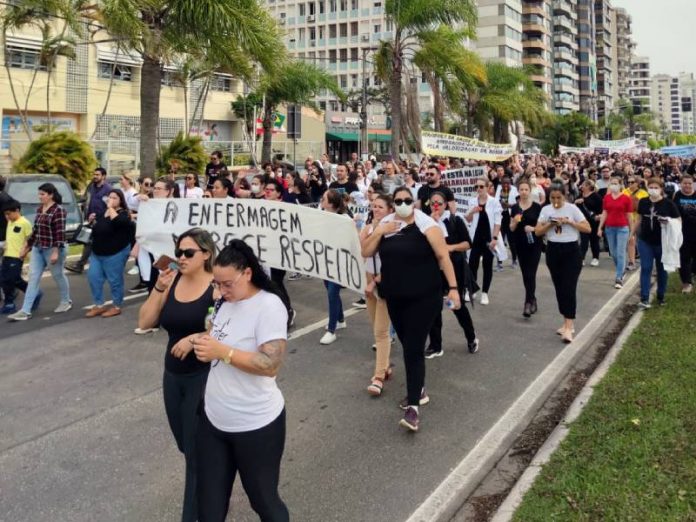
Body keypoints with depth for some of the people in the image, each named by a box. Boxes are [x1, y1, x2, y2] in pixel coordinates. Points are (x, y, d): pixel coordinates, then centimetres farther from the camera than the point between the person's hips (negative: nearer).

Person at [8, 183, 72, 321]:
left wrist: (55, 252, -24)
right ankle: (25, 311, 0)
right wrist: (27, 246, 20)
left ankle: (66, 302, 30)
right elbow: (35, 230, 18)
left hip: (53, 249, -8)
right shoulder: (39, 209, 10)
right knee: (33, 278, 2)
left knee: (58, 276, 8)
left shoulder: (58, 210, -15)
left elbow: (60, 233, -19)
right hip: (38, 249, 8)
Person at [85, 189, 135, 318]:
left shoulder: (123, 213, -9)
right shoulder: (103, 212, 13)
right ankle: (99, 305, 18)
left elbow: (118, 221, -35)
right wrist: (92, 221, 11)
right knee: (93, 277, 6)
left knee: (114, 280, 1)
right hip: (97, 253, 8)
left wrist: (110, 208, -25)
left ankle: (117, 307, 16)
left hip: (115, 253, -8)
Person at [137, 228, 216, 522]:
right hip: (172, 375, 6)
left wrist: (195, 338, -25)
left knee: (196, 452, 2)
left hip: (204, 377, -6)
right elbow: (145, 323, -1)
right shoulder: (170, 281, 0)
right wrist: (158, 289, -11)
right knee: (186, 446, 20)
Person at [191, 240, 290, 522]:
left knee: (263, 499, 14)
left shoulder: (269, 306, -19)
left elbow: (271, 364, -25)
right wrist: (201, 341, 2)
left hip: (255, 425, -7)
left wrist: (222, 352, -28)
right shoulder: (225, 301, 4)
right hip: (213, 419, 7)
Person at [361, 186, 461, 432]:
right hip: (395, 298, 6)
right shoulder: (385, 224, 6)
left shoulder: (425, 224, -10)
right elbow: (365, 252, 5)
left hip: (423, 297, -5)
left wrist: (453, 287, -16)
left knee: (414, 349, -9)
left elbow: (443, 256, -11)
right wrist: (379, 232, -10)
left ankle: (413, 406, -7)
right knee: (407, 346, 17)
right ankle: (418, 390, 35)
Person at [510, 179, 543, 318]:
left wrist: (533, 228, -22)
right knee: (525, 275, 11)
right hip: (520, 244, 4)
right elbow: (511, 228, 7)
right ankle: (533, 300, 26)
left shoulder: (537, 207, -5)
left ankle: (528, 304, -10)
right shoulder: (514, 208, 5)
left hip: (534, 244, -4)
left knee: (531, 274, -9)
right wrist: (515, 221, -12)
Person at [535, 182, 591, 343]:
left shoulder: (572, 208, -5)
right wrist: (550, 224, -14)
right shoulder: (545, 210, 4)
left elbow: (587, 228, -6)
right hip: (553, 251, 4)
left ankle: (568, 328, -11)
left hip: (571, 251, -4)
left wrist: (569, 222, -17)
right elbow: (537, 231, 3)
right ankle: (567, 323, 22)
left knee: (569, 288, -10)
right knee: (559, 288, 10)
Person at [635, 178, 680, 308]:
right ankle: (645, 298, -2)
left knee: (661, 269, 12)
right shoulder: (643, 202, 0)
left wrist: (668, 222, -25)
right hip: (645, 241, 2)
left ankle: (661, 296, 27)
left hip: (662, 242, -2)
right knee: (646, 268, -2)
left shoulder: (668, 204, -10)